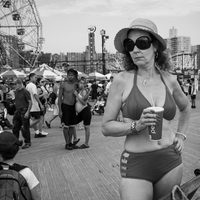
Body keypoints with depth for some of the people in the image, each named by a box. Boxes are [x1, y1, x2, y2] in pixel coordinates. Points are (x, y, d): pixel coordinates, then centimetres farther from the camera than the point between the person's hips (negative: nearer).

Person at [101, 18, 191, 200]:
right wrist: (136, 126, -19)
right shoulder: (122, 80, -7)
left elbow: (186, 107, 23)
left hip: (171, 162, 4)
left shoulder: (169, 80, 2)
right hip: (136, 164, -3)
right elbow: (106, 127, -4)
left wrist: (181, 135, 11)